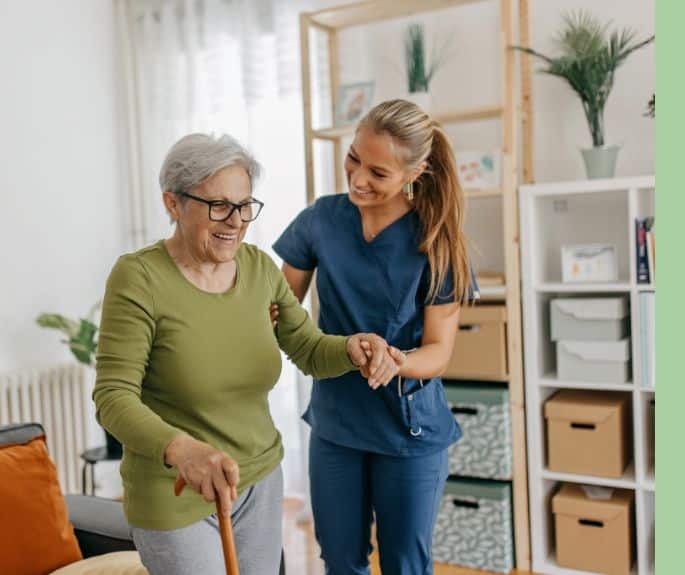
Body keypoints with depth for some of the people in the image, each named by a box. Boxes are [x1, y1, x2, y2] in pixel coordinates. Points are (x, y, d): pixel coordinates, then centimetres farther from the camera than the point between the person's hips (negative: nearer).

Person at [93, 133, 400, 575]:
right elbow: (114, 397, -22)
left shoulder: (260, 268, -3)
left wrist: (352, 349, -23)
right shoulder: (139, 276, -19)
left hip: (261, 481, 5)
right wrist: (180, 448, -41)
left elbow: (311, 351, 0)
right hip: (176, 500, -5)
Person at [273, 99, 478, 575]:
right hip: (334, 422, 3)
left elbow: (439, 352, -15)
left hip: (409, 429, -2)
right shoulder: (321, 219, -7)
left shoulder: (436, 242, -14)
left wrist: (396, 362, -36)